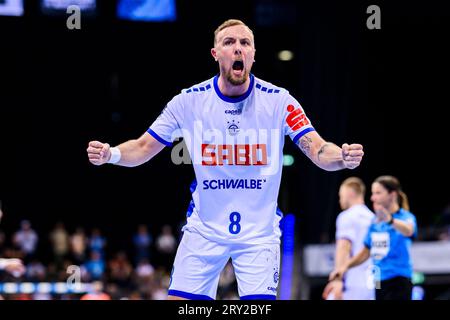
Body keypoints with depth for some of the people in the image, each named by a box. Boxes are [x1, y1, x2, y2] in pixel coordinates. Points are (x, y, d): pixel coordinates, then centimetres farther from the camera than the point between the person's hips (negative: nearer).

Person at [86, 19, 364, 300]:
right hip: (204, 232, 1)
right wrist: (110, 154, -20)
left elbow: (318, 151, -14)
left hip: (259, 234, -1)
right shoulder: (189, 101, -5)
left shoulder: (279, 101, -9)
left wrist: (342, 157, -37)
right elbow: (143, 148, 1)